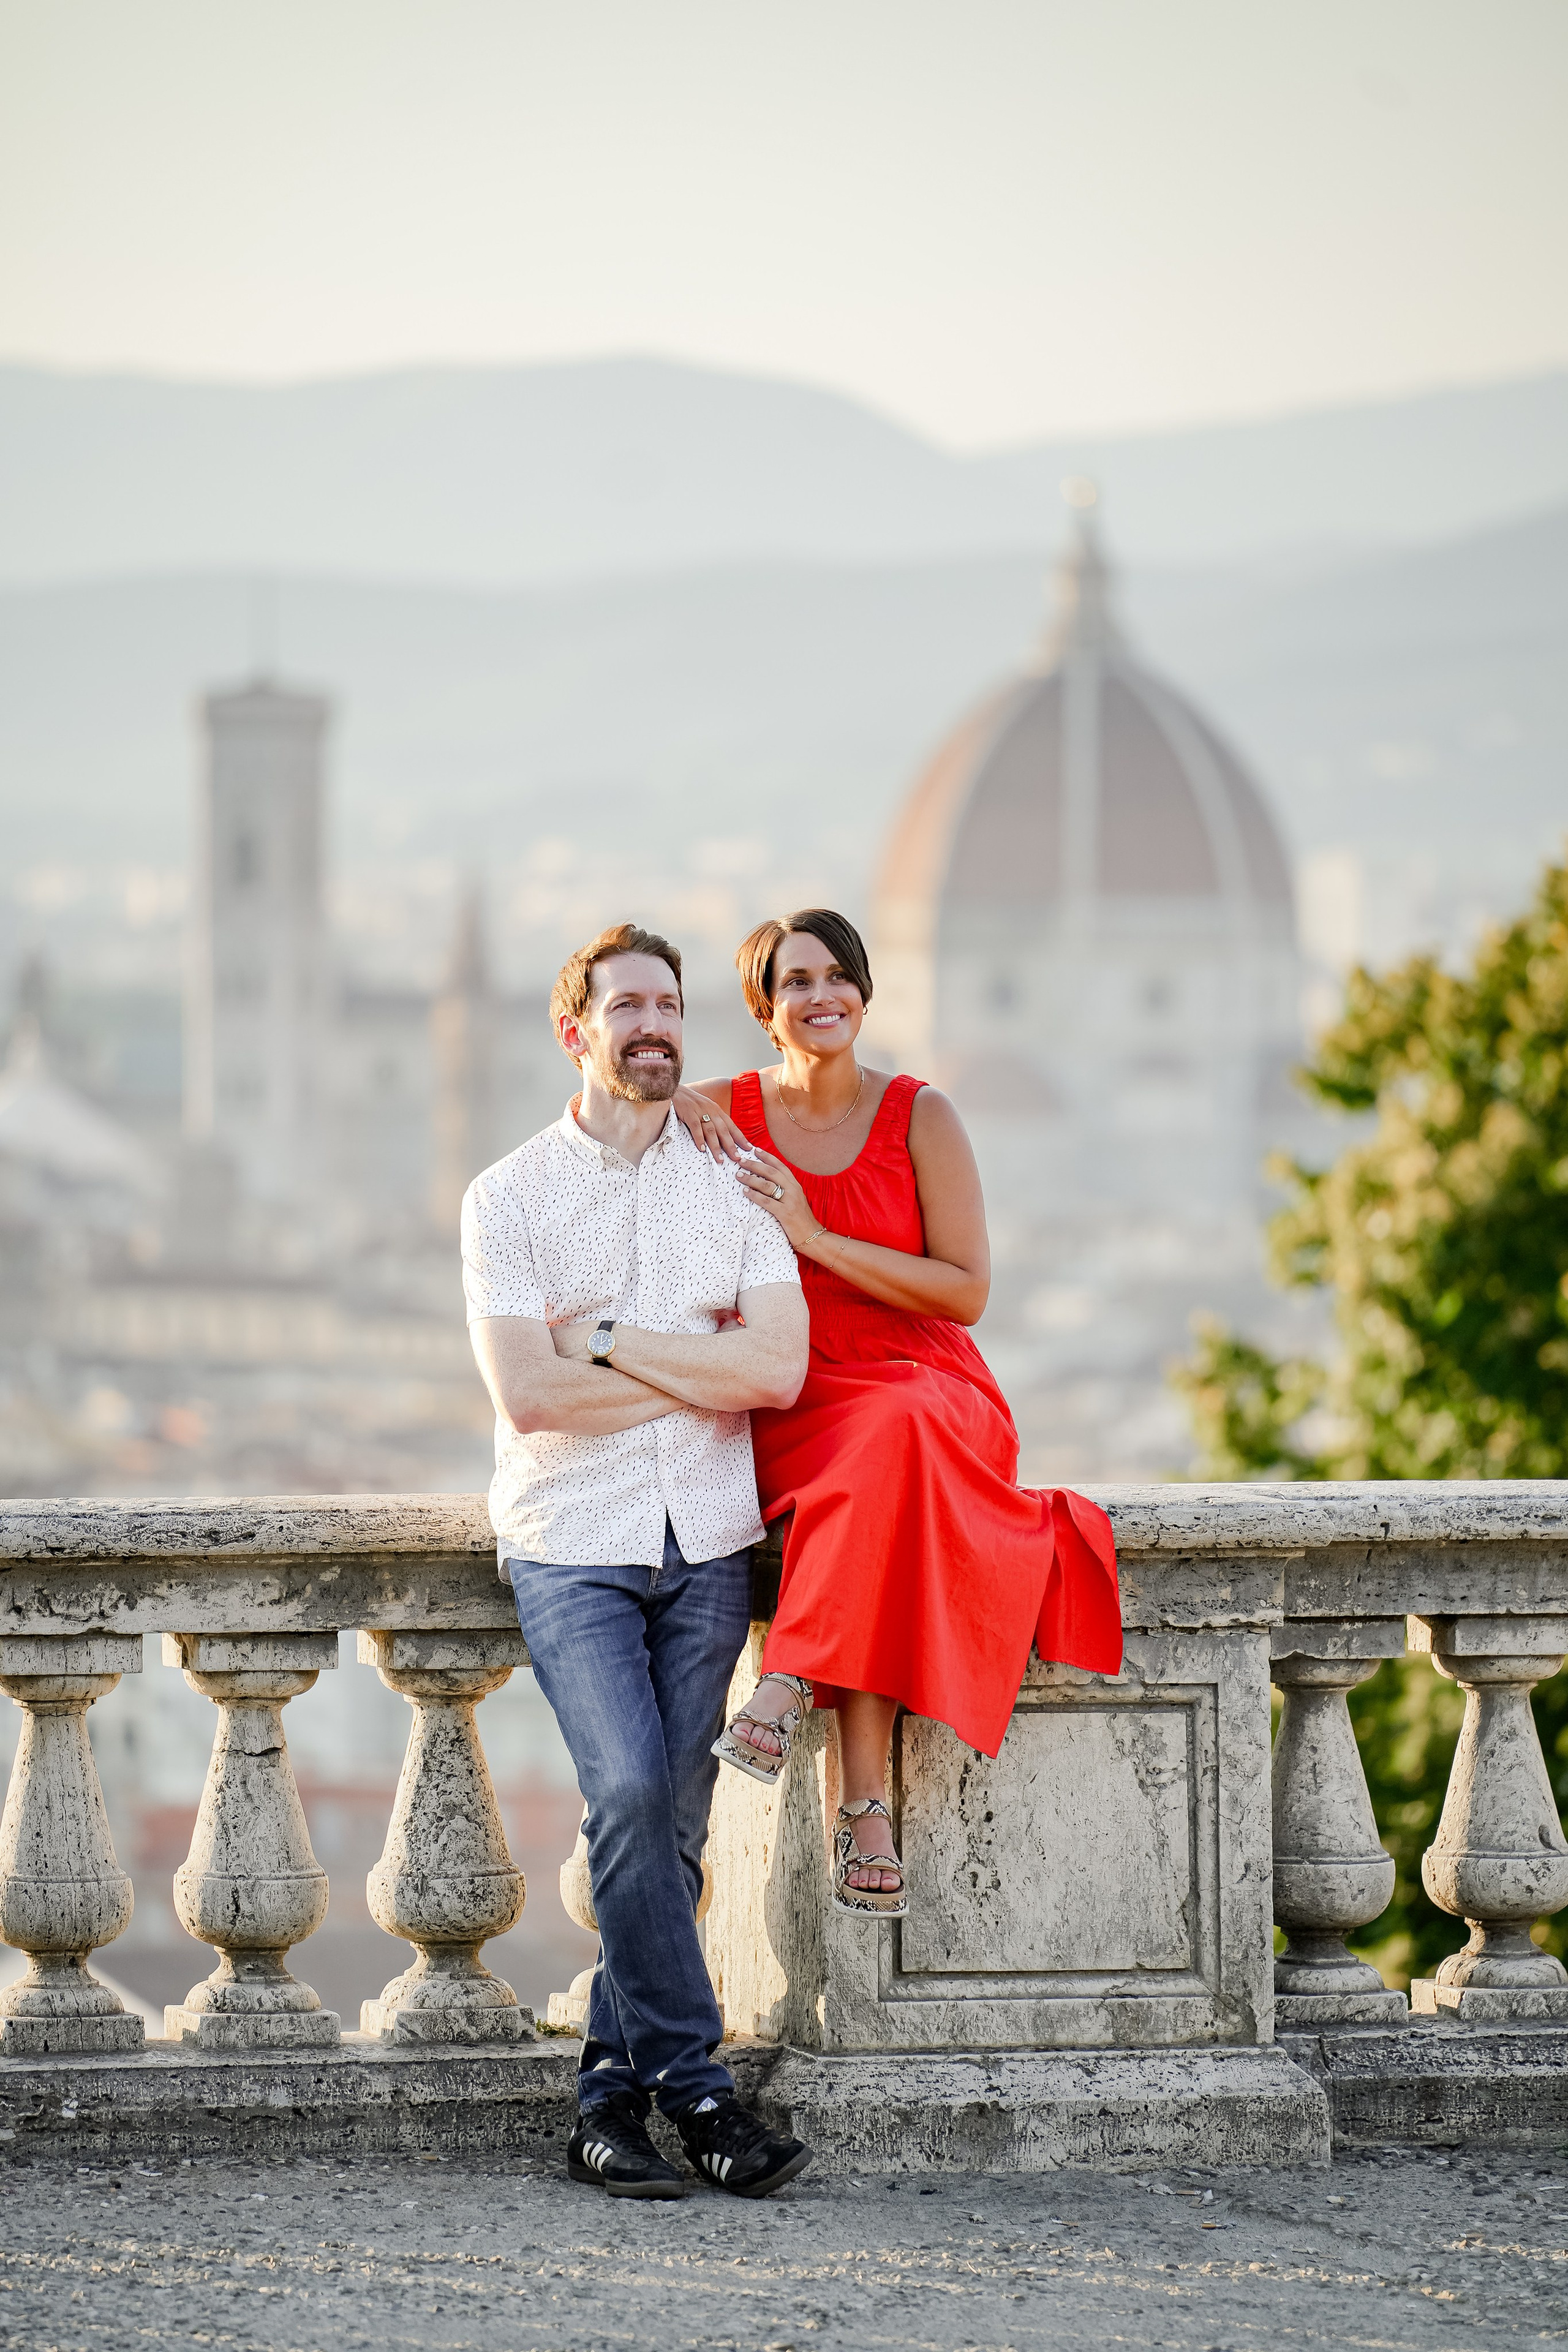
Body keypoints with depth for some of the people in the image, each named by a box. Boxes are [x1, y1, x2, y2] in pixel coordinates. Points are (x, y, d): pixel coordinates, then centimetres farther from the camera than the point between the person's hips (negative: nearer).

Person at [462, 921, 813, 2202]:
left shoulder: (734, 1187, 9)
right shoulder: (510, 1197, 2)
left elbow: (779, 1370, -5)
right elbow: (526, 1392, -10)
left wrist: (610, 1341, -9)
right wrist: (704, 1367, -7)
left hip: (706, 1544, 3)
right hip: (572, 1545, -3)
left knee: (672, 1825, -1)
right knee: (629, 1792, -19)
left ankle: (611, 2099, 7)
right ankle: (696, 2087, -13)